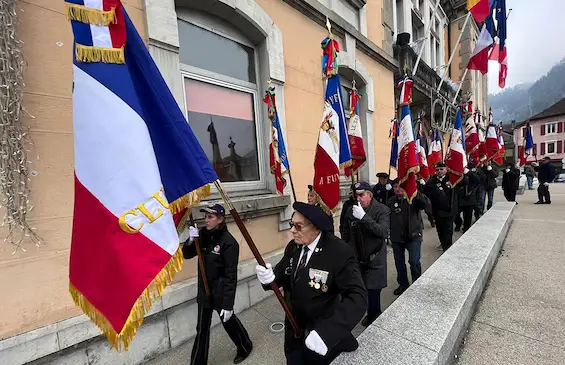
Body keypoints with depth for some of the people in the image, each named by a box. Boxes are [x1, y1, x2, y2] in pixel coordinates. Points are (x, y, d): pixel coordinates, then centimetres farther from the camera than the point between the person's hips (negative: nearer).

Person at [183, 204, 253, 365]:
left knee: (228, 321, 18)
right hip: (204, 289, 5)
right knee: (202, 328, 17)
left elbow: (231, 276, -22)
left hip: (220, 291, -5)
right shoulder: (204, 234, -5)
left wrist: (228, 304, -21)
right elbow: (186, 254, 0)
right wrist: (191, 240, -20)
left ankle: (245, 347, 46)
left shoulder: (229, 242, -24)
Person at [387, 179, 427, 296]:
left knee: (414, 262, -6)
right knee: (399, 262, 14)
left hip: (413, 235, -3)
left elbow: (425, 203, -27)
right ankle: (403, 284, 33)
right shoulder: (391, 201, 2)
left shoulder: (413, 198, -6)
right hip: (397, 237, 3)